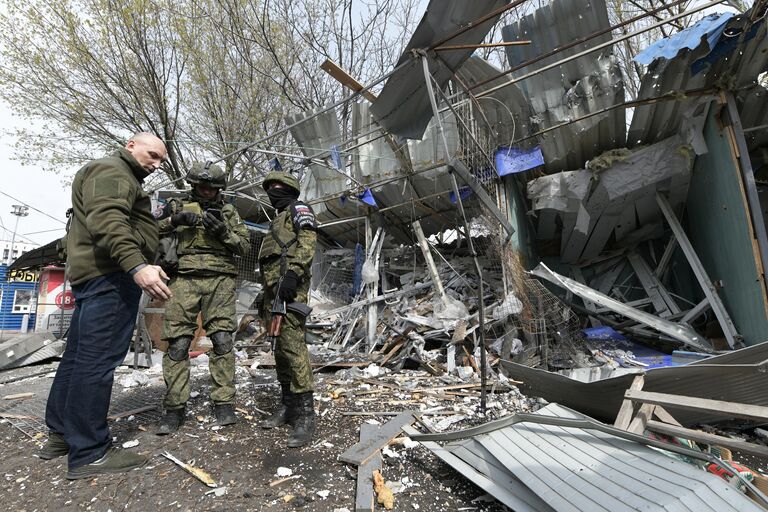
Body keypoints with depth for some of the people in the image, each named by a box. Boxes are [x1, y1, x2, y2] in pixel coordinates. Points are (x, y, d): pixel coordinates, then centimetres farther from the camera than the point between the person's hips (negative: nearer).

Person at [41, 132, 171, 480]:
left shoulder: (124, 178, 29)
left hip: (93, 275, 11)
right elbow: (107, 221, -23)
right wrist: (136, 265, -35)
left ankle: (61, 434, 25)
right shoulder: (112, 171, -4)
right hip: (110, 274, -11)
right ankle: (89, 453, -6)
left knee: (78, 355, 14)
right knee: (97, 359, -10)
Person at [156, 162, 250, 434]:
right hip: (185, 280, 0)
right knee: (177, 344, -3)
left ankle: (224, 403, 4)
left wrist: (223, 231, -9)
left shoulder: (228, 211, 15)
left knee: (222, 340, -5)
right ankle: (174, 407, 8)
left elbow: (244, 245, 8)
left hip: (220, 281, 0)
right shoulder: (179, 206, 14)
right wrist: (174, 220, -10)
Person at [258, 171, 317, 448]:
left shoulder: (298, 208, 7)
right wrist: (265, 296, 25)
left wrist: (292, 273, -25)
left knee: (292, 345, -17)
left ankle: (305, 414, -15)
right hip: (273, 289, 10)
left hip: (289, 285, -10)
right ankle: (287, 405, 16)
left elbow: (308, 241, -12)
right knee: (279, 347, 8)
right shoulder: (278, 220, 33)